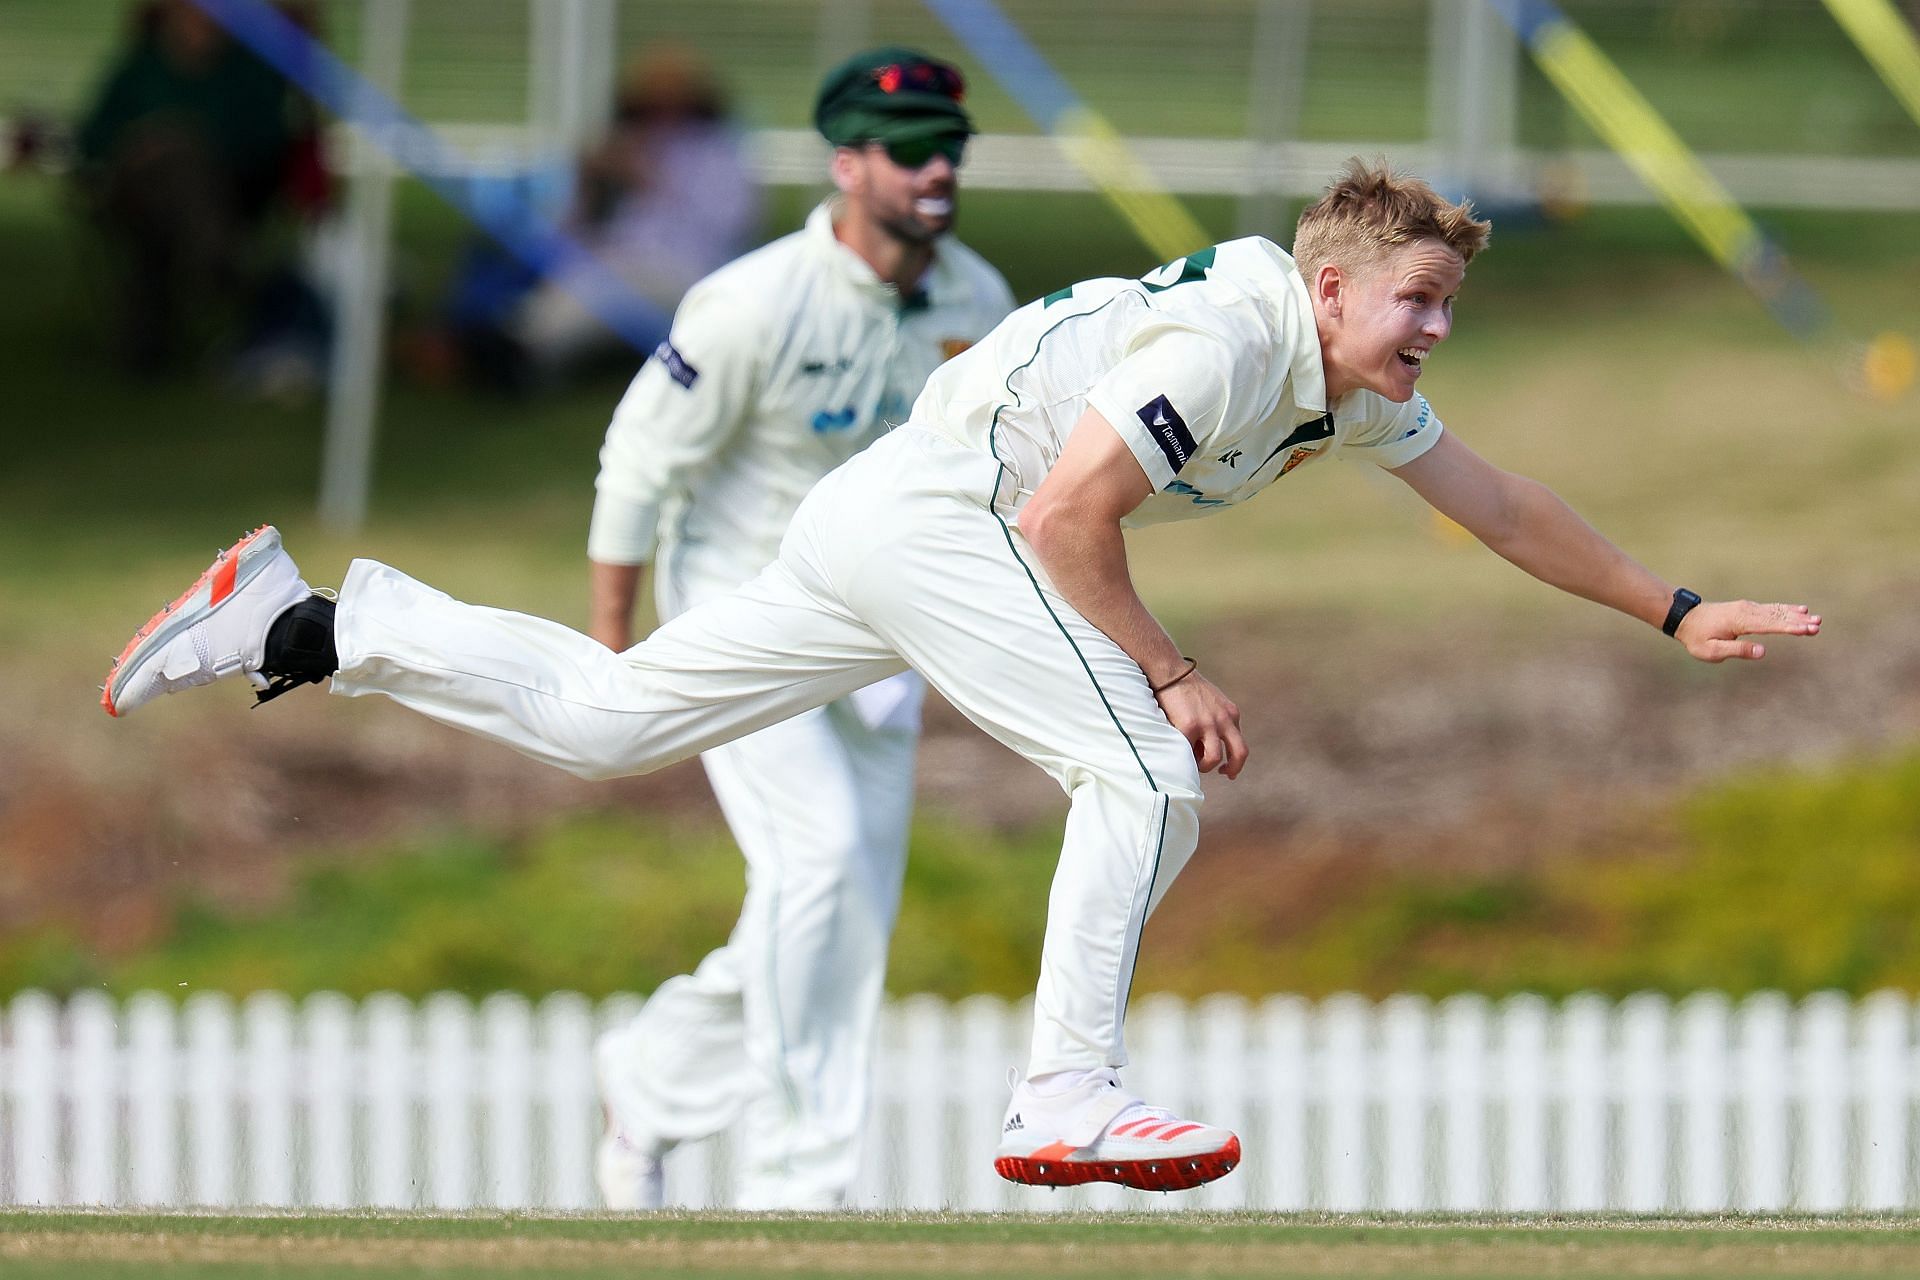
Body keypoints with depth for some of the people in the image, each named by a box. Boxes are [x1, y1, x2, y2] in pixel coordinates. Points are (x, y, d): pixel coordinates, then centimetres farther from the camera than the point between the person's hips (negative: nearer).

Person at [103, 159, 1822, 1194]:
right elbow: (1068, 515, -22)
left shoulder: (1360, 395, 10)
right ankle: (1065, 1099, -21)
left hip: (879, 526, 9)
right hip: (934, 511, -9)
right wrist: (1169, 672, -16)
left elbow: (1499, 506, 22)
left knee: (601, 721, 13)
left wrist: (1673, 610, 24)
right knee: (1148, 774, -18)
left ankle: (305, 623, 15)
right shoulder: (1229, 340, -20)